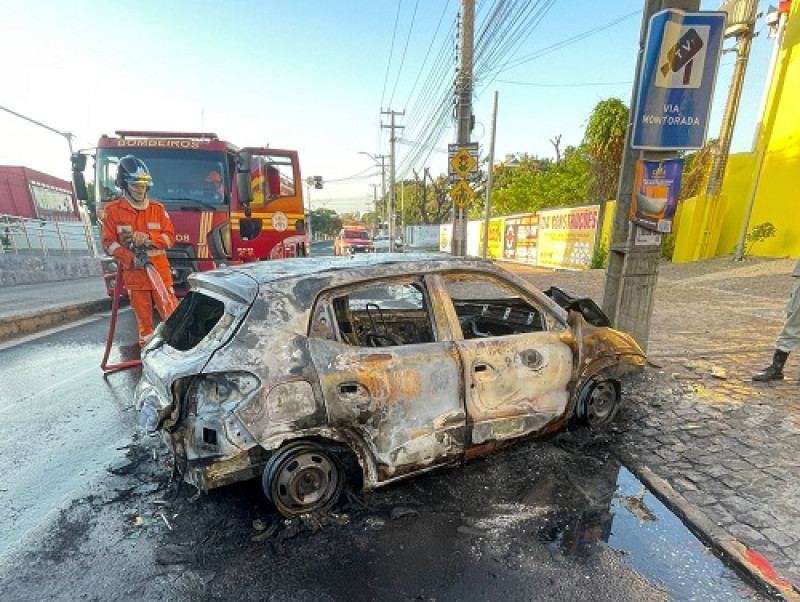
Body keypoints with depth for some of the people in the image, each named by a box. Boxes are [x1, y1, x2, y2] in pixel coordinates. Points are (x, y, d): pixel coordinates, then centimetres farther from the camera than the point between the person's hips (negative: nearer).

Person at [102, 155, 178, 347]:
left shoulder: (158, 209, 7)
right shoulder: (112, 210, 3)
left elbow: (170, 237, 4)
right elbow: (109, 243, 0)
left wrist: (148, 238, -15)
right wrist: (133, 259, -16)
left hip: (161, 273, 0)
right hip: (134, 275, 0)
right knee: (143, 319, 8)